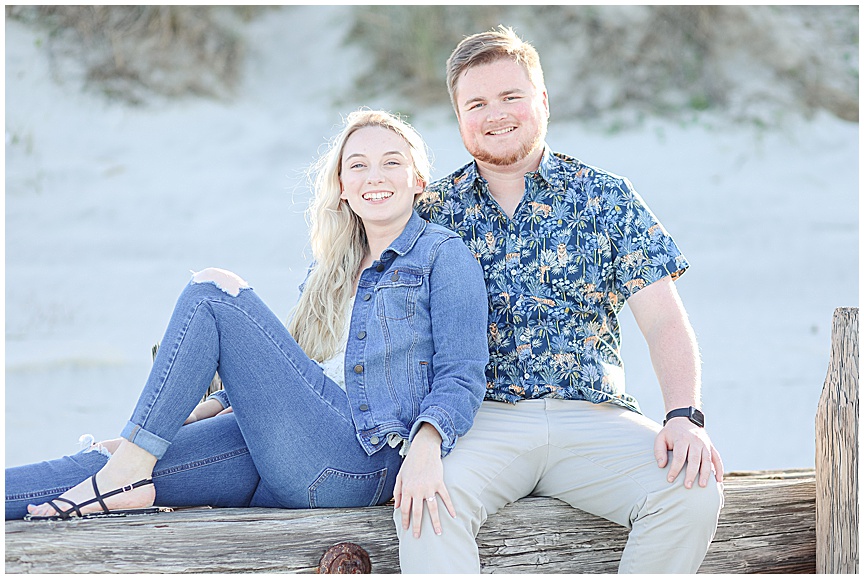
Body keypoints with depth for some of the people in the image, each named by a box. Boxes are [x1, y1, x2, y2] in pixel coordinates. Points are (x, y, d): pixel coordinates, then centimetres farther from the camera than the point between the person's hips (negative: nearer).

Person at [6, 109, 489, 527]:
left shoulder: (444, 254, 5)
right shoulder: (333, 272, 26)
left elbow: (461, 375, -6)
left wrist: (425, 446, -25)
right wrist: (193, 412, 14)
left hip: (361, 459, -7)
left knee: (214, 289, -14)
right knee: (105, 459, -14)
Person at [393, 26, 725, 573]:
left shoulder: (606, 197, 9)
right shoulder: (435, 212, 9)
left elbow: (665, 323, 3)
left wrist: (685, 416, -15)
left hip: (594, 416, 1)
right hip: (481, 420, -1)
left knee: (694, 490, -25)